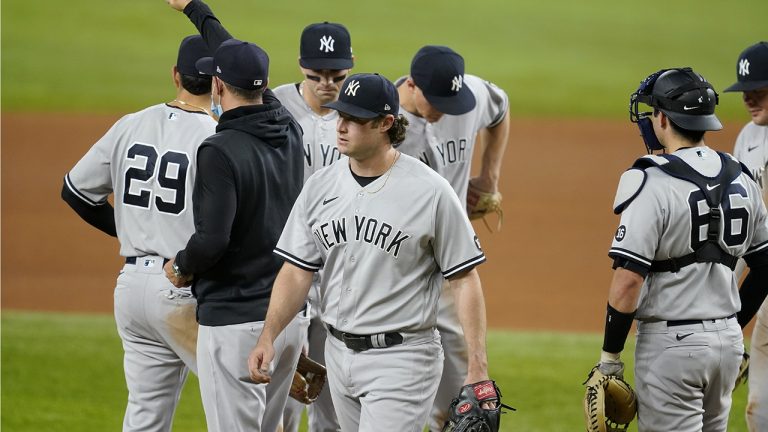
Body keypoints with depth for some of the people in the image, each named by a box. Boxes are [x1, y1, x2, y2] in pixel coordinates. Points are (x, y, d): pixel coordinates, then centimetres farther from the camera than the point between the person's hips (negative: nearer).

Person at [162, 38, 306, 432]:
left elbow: (212, 240, -25)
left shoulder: (220, 151, -18)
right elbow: (255, 87, 26)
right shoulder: (289, 132, 5)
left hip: (234, 321, -8)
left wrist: (181, 266, -2)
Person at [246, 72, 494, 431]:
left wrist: (478, 368, -13)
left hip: (402, 358, -6)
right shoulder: (319, 187, 4)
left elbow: (465, 280, -8)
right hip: (339, 354, 6)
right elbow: (297, 272, 6)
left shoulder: (430, 191, -11)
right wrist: (268, 337, -8)